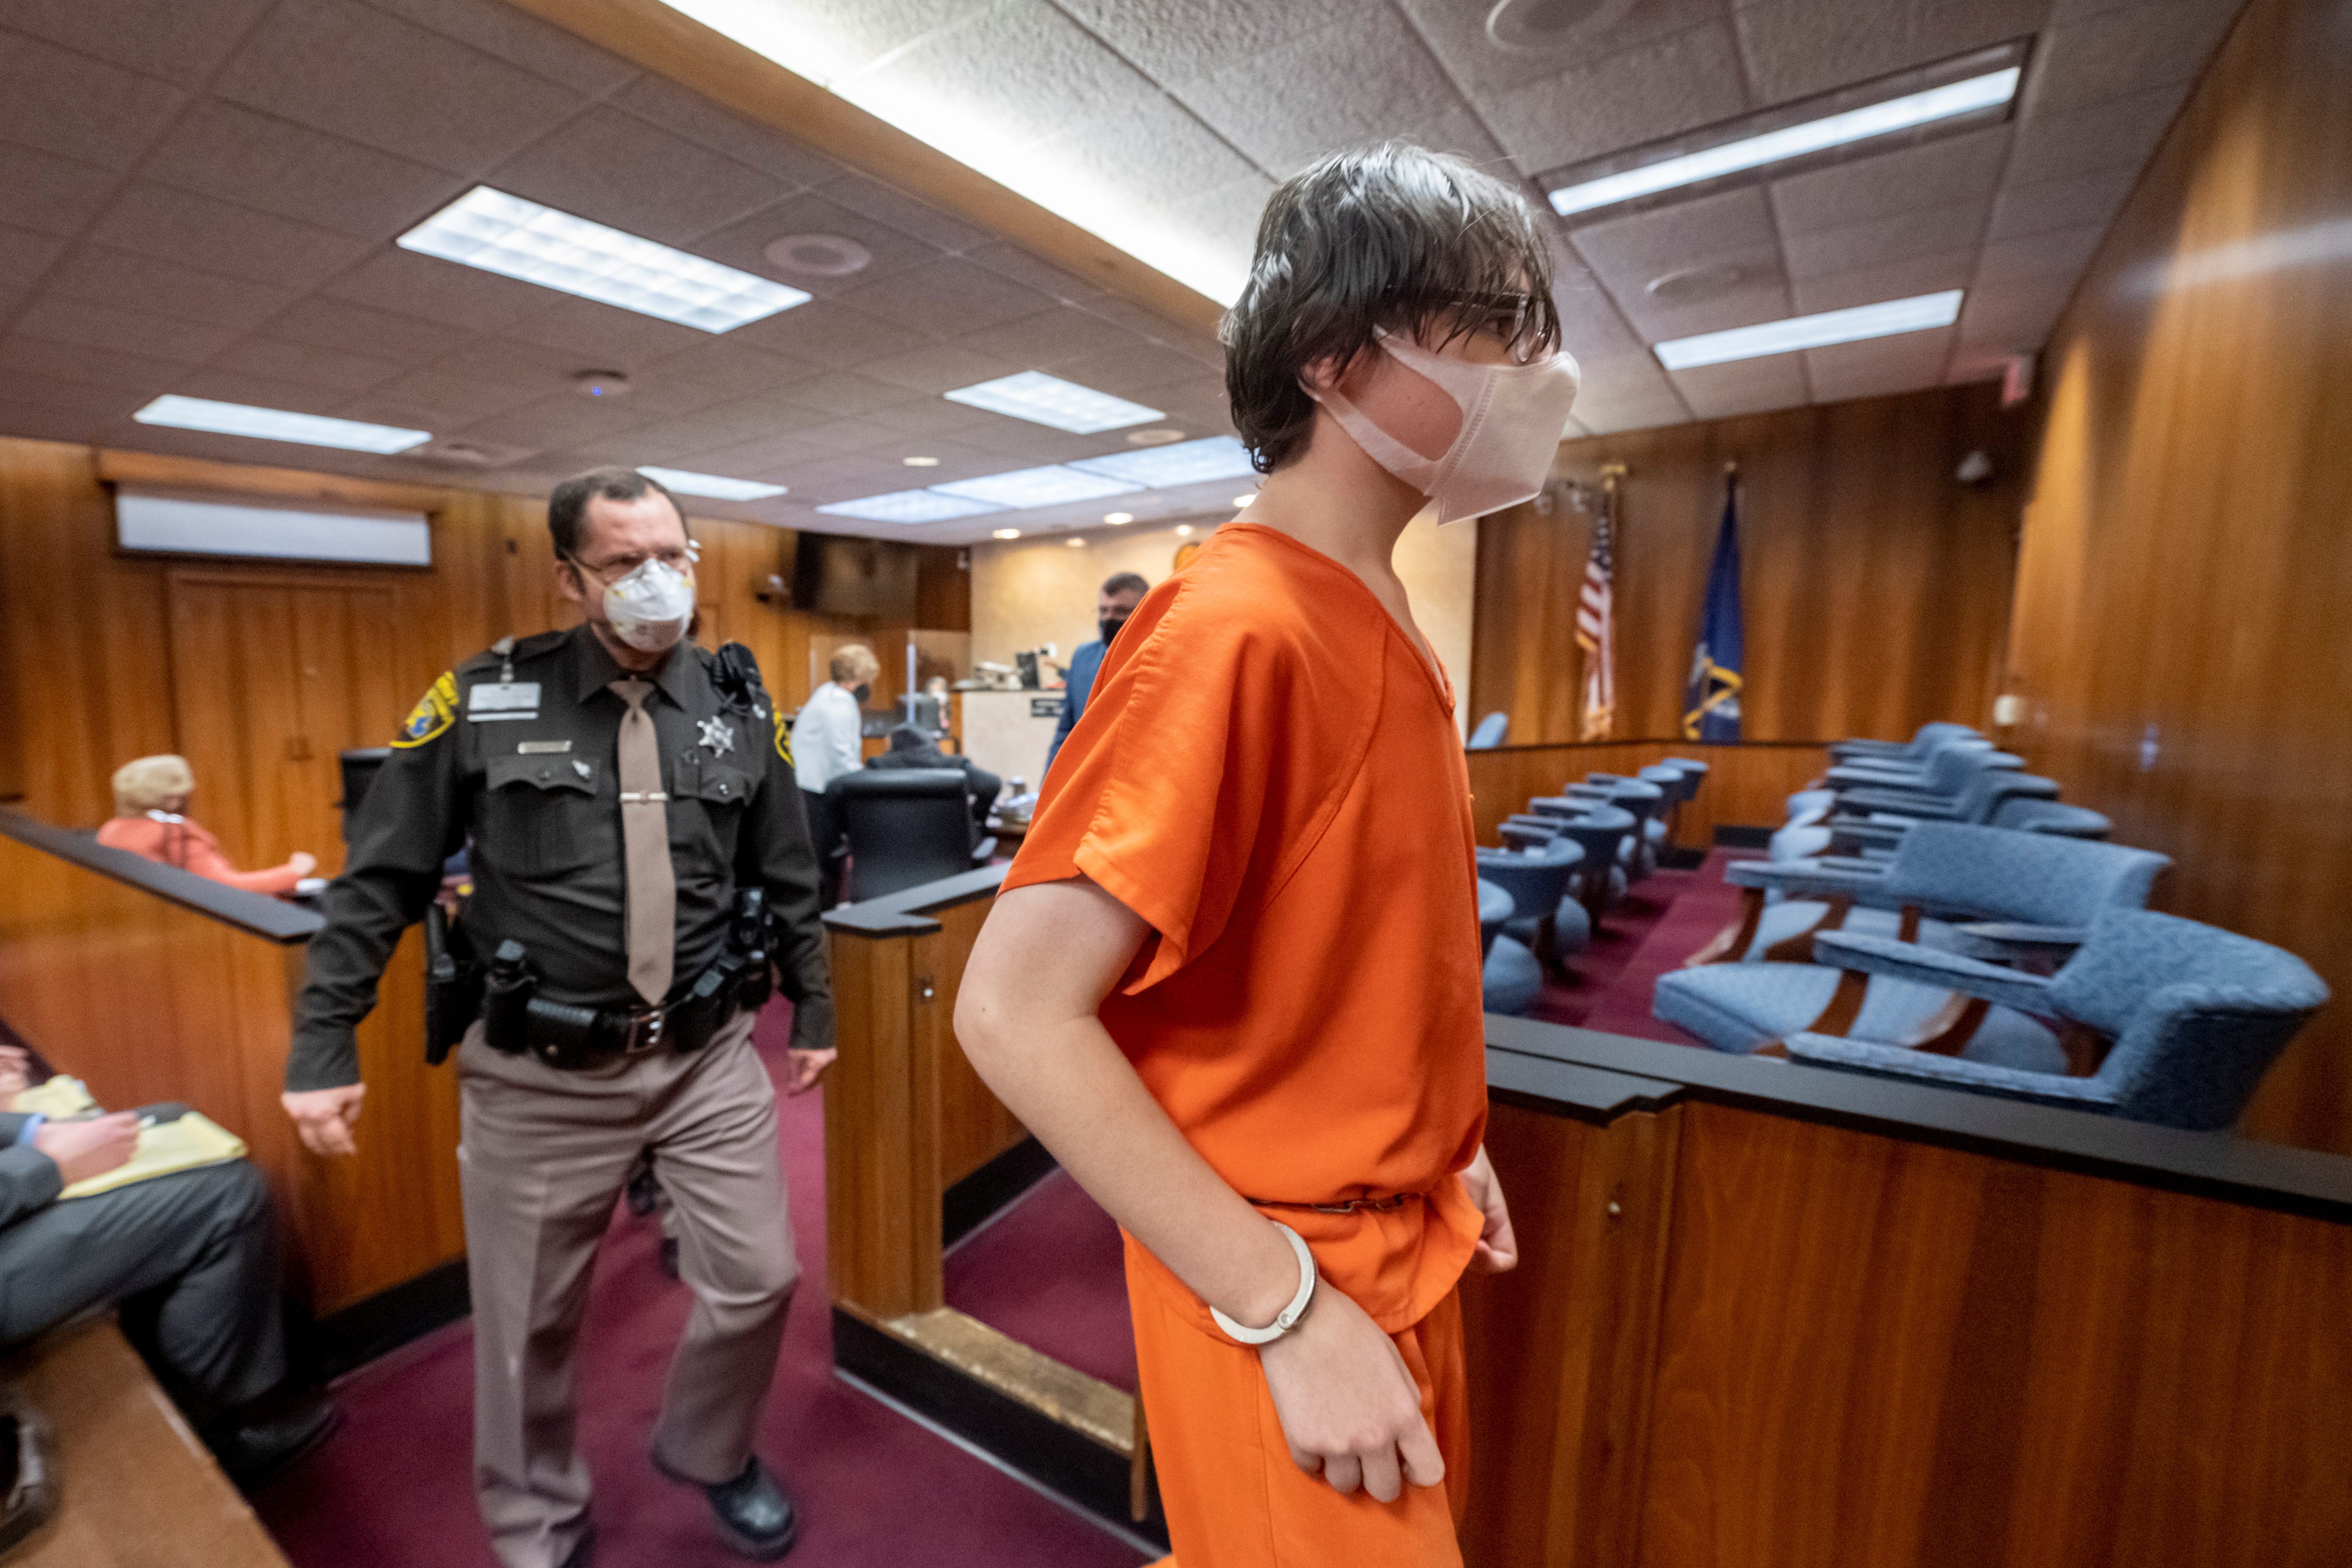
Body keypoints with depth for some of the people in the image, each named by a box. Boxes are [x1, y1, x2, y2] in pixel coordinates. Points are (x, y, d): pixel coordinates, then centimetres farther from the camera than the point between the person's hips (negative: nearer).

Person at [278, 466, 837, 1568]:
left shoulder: (737, 704, 0)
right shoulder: (486, 700, -6)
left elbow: (787, 877, 7)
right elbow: (379, 881, 0)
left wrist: (813, 1009, 11)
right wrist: (322, 1046, -2)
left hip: (706, 1059, 2)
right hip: (540, 1076, -1)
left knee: (757, 1279, 7)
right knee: (529, 1319, 15)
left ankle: (707, 1453, 41)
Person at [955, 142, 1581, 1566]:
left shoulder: (1389, 620, 3)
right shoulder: (1235, 625, -25)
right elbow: (1016, 1012, -27)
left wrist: (1439, 1140, 13)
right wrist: (1291, 1308, -23)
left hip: (1406, 1247, 9)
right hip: (1278, 1277, -9)